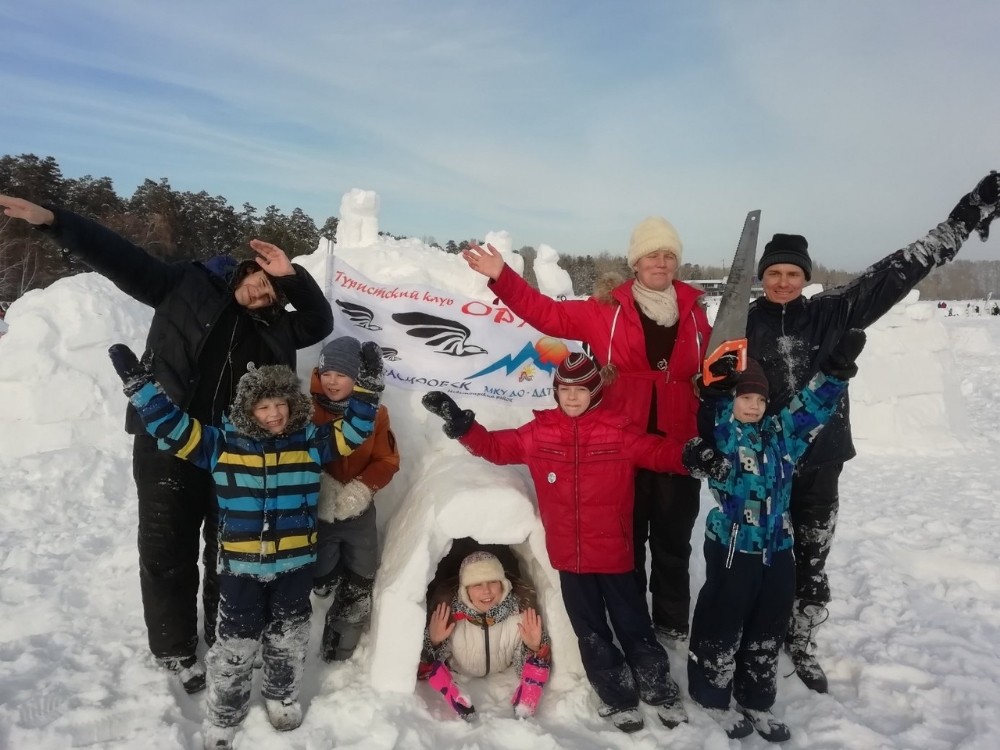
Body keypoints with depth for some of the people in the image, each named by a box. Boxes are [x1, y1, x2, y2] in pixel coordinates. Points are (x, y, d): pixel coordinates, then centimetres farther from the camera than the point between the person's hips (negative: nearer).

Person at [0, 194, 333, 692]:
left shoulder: (274, 327, 5)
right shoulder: (189, 286, -1)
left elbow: (320, 323, -4)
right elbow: (122, 260, -4)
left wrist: (293, 277, -16)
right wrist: (51, 220, -12)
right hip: (167, 447, -2)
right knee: (167, 554, 8)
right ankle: (175, 650, 27)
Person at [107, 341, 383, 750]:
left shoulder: (310, 441, -3)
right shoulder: (223, 443, -7)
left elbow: (353, 430, -4)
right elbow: (174, 428, -9)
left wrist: (367, 385, -14)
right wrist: (140, 382, -16)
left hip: (296, 563, 2)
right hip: (241, 564, -1)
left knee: (288, 639, 20)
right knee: (234, 644, 11)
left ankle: (282, 697, 45)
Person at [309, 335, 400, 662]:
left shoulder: (375, 413, -5)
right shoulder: (308, 410, -11)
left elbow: (388, 460, -2)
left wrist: (361, 490, -18)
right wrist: (321, 486, -22)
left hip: (358, 511, 2)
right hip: (316, 512, -2)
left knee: (359, 587, 12)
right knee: (321, 582, 2)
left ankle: (340, 651, 33)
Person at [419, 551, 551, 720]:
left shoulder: (518, 614, -29)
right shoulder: (451, 614, -31)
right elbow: (425, 665, -20)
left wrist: (535, 648, -39)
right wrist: (433, 642, -40)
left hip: (506, 681, 1)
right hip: (462, 682, 0)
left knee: (541, 652, -22)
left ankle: (522, 716, -15)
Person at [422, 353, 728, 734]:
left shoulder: (618, 431, -9)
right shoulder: (539, 433, -2)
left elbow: (656, 451, -17)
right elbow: (497, 447, 3)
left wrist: (689, 456, -37)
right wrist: (462, 425, -9)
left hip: (613, 553, -3)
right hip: (570, 556, 3)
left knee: (633, 625, 11)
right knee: (591, 633, 17)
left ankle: (661, 691, 35)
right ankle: (619, 699, 36)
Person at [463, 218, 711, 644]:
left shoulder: (692, 309, 6)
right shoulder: (608, 309, -1)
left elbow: (709, 371, 14)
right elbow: (549, 314, -4)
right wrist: (502, 278, -12)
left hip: (678, 445, 2)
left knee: (673, 538, 13)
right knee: (626, 538, 11)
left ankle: (672, 622, 31)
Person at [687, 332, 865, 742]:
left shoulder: (780, 434, 7)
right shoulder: (720, 434, -7)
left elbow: (811, 406, 5)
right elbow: (715, 404, -22)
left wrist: (837, 368, -4)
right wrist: (723, 376, -30)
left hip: (777, 548, 6)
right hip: (731, 547, -5)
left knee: (768, 630, 17)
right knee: (722, 626, 8)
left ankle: (757, 701, 34)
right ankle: (712, 697, 28)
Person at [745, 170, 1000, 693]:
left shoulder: (831, 314, 0)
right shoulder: (743, 327, -3)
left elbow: (894, 274, -3)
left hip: (819, 463, 2)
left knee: (812, 563, 13)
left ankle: (801, 643, 35)